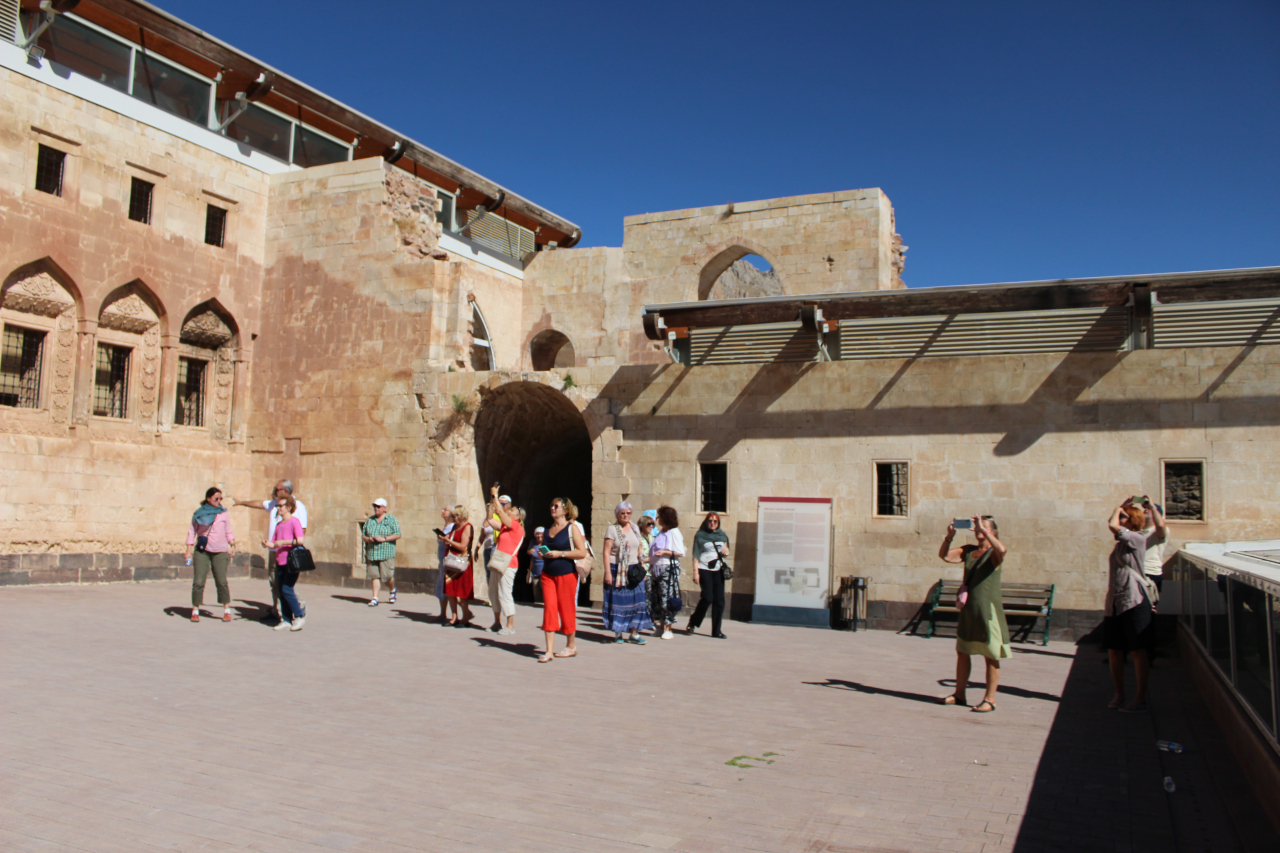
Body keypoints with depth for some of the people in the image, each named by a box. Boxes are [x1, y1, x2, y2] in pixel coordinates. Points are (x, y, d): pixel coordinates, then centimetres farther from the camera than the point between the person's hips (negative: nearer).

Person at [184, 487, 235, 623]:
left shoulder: (223, 513, 6)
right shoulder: (199, 513, 3)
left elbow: (229, 531, 12)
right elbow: (192, 531, 6)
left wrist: (232, 546, 2)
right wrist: (188, 551, 2)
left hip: (220, 551, 0)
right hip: (202, 551, 0)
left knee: (221, 581, -4)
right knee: (198, 582, -3)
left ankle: (227, 610, 6)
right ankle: (195, 610, 9)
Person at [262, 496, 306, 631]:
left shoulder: (294, 521, -6)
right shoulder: (279, 525, 17)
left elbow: (300, 540, -16)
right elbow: (275, 543, 20)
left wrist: (284, 542, -20)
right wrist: (268, 544, 0)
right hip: (280, 562, 8)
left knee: (286, 590, -14)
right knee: (281, 592, 7)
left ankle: (300, 615, -2)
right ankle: (286, 620, 13)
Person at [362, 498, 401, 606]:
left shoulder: (391, 519, 0)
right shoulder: (370, 520, 14)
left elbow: (397, 535, -6)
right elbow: (363, 534, 17)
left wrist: (384, 539, -16)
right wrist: (367, 539, -6)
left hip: (386, 553, -4)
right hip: (372, 553, 4)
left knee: (387, 575, -3)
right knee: (374, 575, -1)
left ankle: (393, 590, 26)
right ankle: (375, 598, 3)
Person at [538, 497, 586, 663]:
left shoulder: (572, 527, -6)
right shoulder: (549, 529, 13)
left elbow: (582, 552, -12)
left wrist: (560, 554, -17)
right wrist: (544, 554, 5)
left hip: (566, 574, -5)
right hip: (548, 574, 5)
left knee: (566, 609, 3)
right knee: (549, 608, -4)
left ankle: (571, 646, 21)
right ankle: (549, 651, -5)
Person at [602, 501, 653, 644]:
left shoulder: (635, 529, 13)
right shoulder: (612, 529, -2)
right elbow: (606, 552, -7)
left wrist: (642, 568, 11)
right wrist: (607, 572, -14)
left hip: (633, 571, 4)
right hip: (617, 571, -4)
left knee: (636, 601, -2)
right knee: (617, 601, 0)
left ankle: (634, 633, 5)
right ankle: (618, 633, 11)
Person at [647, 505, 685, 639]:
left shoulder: (674, 532, -7)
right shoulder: (661, 532, 16)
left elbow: (681, 553, -11)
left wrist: (664, 552, -18)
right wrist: (648, 560, 16)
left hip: (669, 569, -8)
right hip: (656, 569, 8)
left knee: (667, 598, -6)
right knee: (656, 598, 7)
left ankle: (668, 629, 0)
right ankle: (661, 626, 16)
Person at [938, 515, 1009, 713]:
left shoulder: (994, 553, -8)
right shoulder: (969, 551, 9)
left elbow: (1002, 550, -31)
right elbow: (945, 555, 1)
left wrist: (984, 530, -30)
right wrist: (950, 536, -12)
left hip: (988, 609, -7)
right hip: (968, 608, 7)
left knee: (991, 656, 1)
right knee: (962, 652, 13)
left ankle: (990, 699, 8)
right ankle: (959, 694, 24)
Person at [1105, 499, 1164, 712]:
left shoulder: (1137, 539, -10)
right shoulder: (1121, 542, 15)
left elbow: (1112, 525, -22)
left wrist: (1118, 509, -7)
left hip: (1134, 602, -8)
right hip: (1114, 603, 8)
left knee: (1138, 651, -1)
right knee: (1114, 650, 10)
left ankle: (1140, 699, 6)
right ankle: (1119, 696, 21)